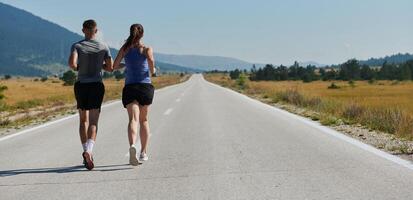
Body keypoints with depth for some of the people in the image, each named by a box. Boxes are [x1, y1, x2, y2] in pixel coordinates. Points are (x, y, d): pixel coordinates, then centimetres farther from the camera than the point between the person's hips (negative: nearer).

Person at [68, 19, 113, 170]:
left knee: (83, 120, 14)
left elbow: (72, 63, -19)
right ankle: (89, 150, -26)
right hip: (97, 85, -1)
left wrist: (77, 68, 4)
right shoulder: (103, 47, 0)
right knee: (93, 121, -4)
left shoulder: (77, 46, -2)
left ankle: (86, 152, 14)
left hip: (81, 85, 1)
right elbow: (110, 67, 0)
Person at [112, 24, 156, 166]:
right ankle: (144, 153, 22)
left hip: (129, 87, 0)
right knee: (144, 120, 15)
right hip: (145, 86, 0)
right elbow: (151, 60, -21)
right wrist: (152, 70, -1)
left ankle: (132, 145, -39)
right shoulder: (147, 49, 1)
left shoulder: (125, 48, 8)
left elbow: (114, 66, 5)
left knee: (133, 119, -12)